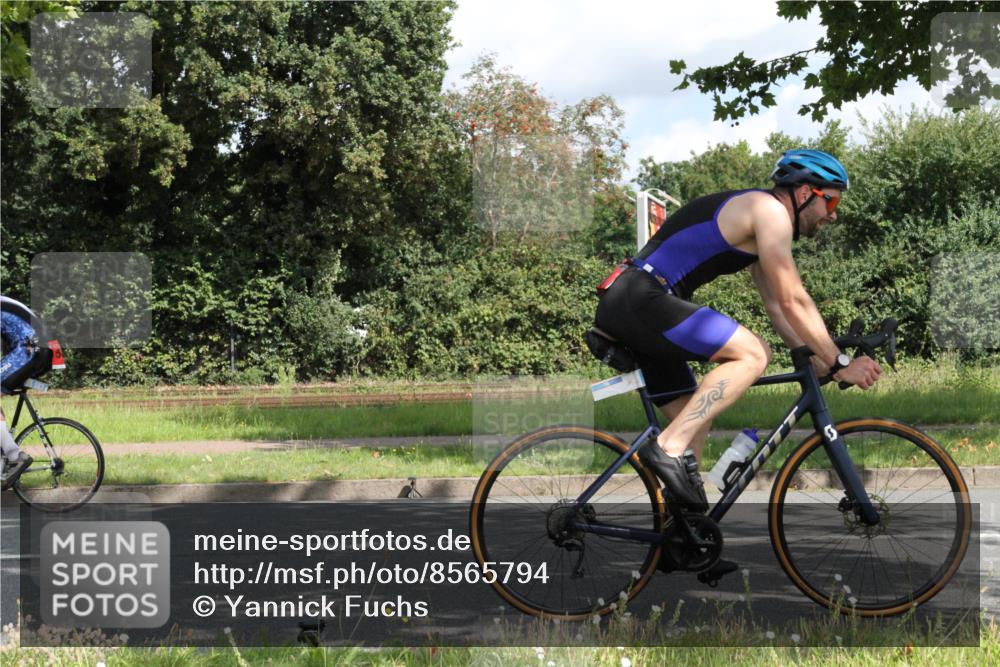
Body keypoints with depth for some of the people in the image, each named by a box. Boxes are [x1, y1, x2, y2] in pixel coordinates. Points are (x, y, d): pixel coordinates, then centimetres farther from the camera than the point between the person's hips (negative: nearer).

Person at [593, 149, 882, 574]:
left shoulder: (756, 223, 25)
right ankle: (670, 447, -20)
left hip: (620, 310, 11)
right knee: (752, 354, -17)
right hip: (642, 299, -11)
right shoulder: (770, 209, -6)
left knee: (696, 418, 14)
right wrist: (839, 364, -5)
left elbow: (778, 307, 26)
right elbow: (793, 301, -10)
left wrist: (818, 364, 19)